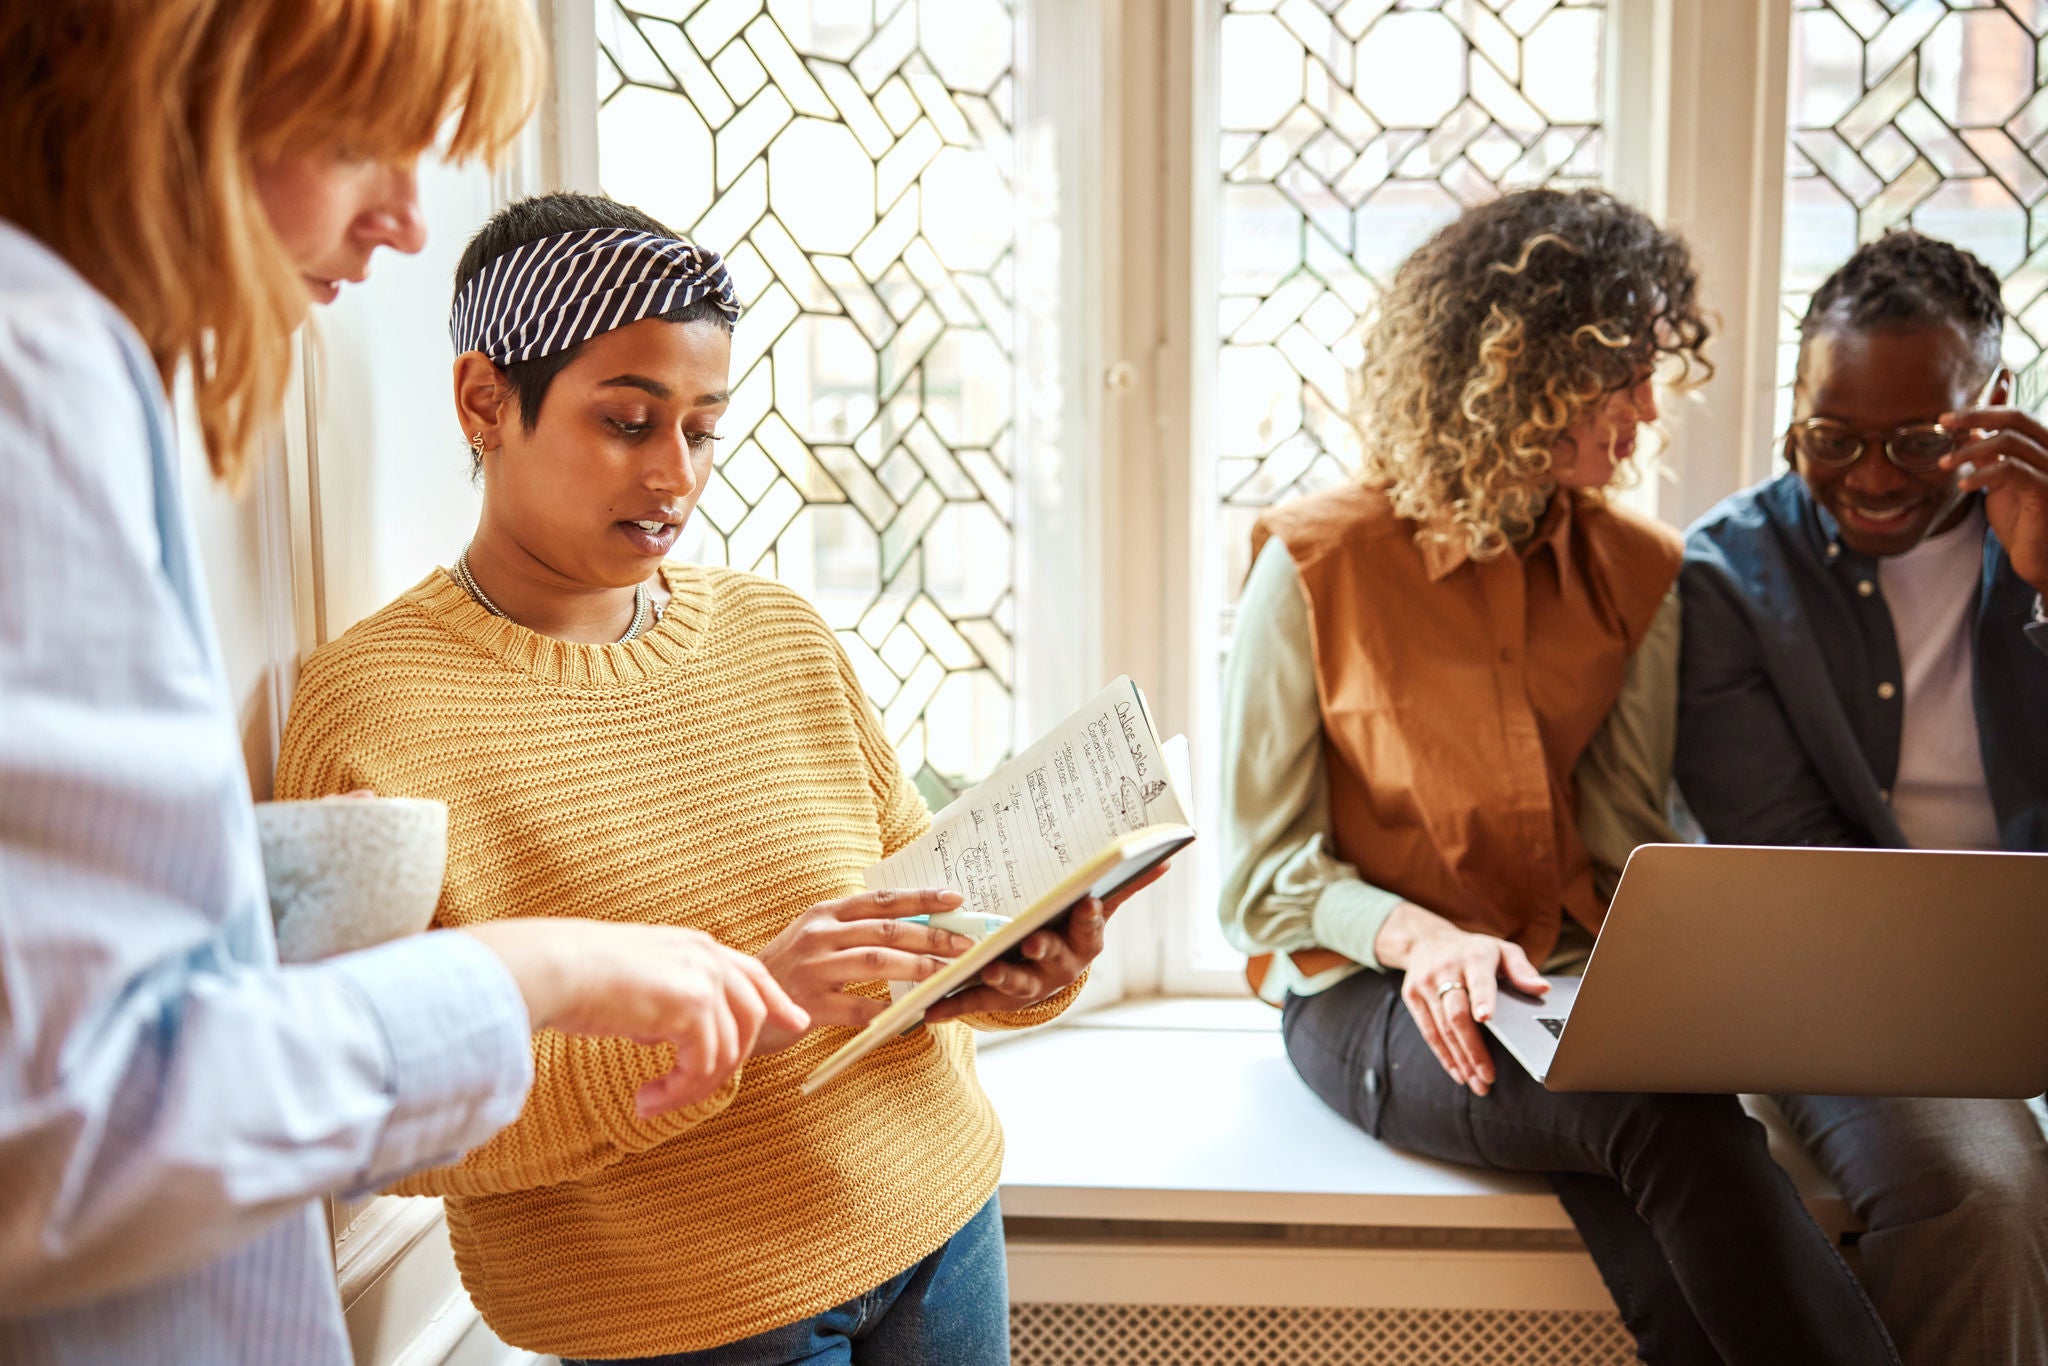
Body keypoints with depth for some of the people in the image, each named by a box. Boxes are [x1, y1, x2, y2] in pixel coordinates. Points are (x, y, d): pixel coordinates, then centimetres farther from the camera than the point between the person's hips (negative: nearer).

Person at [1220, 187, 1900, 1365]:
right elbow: (1264, 878, -5)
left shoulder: (1641, 573, 8)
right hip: (1376, 998, -3)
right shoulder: (1315, 564, -5)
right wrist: (1419, 936, -23)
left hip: (1577, 995, 3)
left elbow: (1625, 838, 1)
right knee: (1666, 1110, -33)